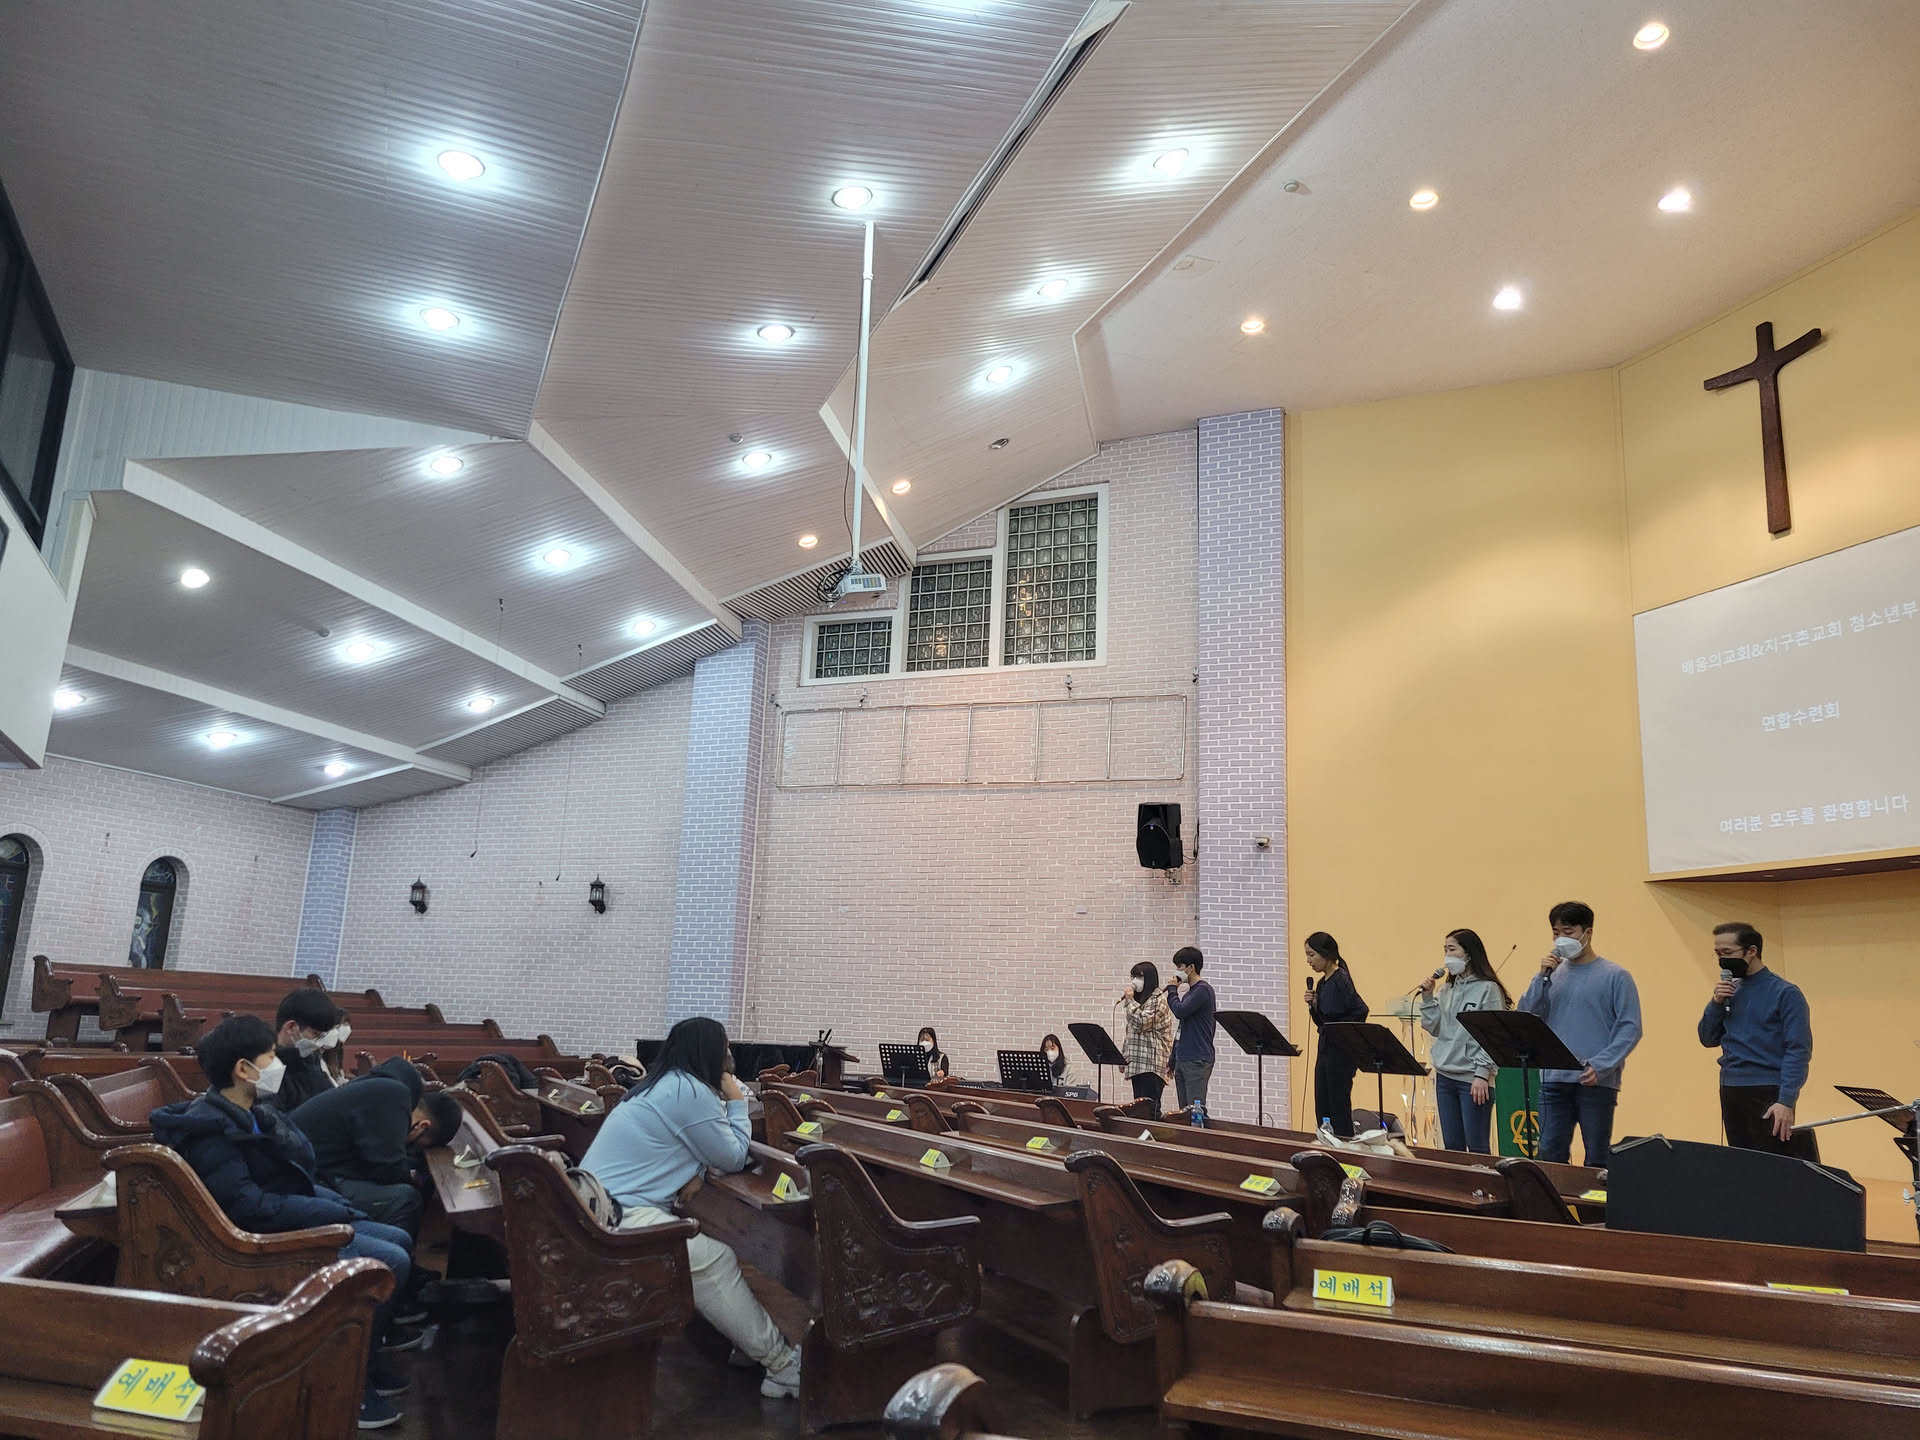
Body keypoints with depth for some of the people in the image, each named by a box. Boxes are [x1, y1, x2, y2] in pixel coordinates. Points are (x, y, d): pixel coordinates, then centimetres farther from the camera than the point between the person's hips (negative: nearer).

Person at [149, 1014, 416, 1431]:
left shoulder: (254, 1109, 9)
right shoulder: (208, 1128, -21)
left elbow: (304, 1163, 9)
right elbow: (250, 1207, -26)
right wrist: (337, 1211, -20)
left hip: (298, 1220, 10)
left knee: (400, 1241, 10)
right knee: (391, 1263, -19)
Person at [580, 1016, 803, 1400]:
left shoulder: (662, 1086, 17)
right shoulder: (691, 1092, -13)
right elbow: (734, 1159, -3)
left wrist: (694, 1169, 4)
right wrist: (736, 1102, 8)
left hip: (597, 1207, 10)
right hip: (619, 1217, -10)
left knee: (710, 1256, 8)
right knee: (717, 1261, -11)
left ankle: (764, 1349, 5)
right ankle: (783, 1366, -5)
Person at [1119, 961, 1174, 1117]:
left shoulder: (1158, 999, -7)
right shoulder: (1140, 999, 21)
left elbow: (1141, 1023, -17)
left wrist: (1130, 1001, -7)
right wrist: (1124, 1057, 18)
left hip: (1152, 1064, -9)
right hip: (1138, 1064, 9)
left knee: (1150, 1106, -13)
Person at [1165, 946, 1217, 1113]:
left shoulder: (1203, 990, -10)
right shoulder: (1189, 992, 19)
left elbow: (1180, 1011, -23)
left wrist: (1172, 989, -5)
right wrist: (1173, 1061, 22)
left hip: (1198, 1061, -9)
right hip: (1183, 1060, 9)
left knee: (1196, 1108, -12)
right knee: (1184, 1110, 7)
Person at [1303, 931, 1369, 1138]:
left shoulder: (1341, 980, -15)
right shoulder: (1322, 983, 11)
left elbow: (1361, 1010, -24)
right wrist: (1312, 1005, 0)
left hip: (1341, 1052, -9)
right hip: (1325, 1050, 9)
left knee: (1339, 1107, -2)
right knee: (1322, 1109, 12)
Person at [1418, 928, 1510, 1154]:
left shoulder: (1488, 989, -7)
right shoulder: (1447, 990, 13)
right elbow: (1435, 1028, 11)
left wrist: (1483, 1074, -17)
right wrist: (1427, 997, 2)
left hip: (1474, 1079, -7)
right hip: (1444, 1076, 7)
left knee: (1477, 1147, -3)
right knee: (1452, 1146, 10)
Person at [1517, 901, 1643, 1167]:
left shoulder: (1615, 976, -1)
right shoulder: (1553, 973, 11)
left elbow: (1630, 1028, -7)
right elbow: (1526, 1018, 6)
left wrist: (1601, 1065, -18)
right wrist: (1542, 977, -5)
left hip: (1596, 1082, -4)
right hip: (1554, 1080, 4)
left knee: (1597, 1159, 4)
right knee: (1550, 1155, 4)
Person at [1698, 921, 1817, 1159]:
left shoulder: (1785, 993, -7)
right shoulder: (1729, 991, 10)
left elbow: (1798, 1051, -12)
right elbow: (1708, 1040, 12)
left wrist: (1786, 1101, -20)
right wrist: (1716, 1003, -4)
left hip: (1768, 1094, -6)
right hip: (1730, 1092, 6)